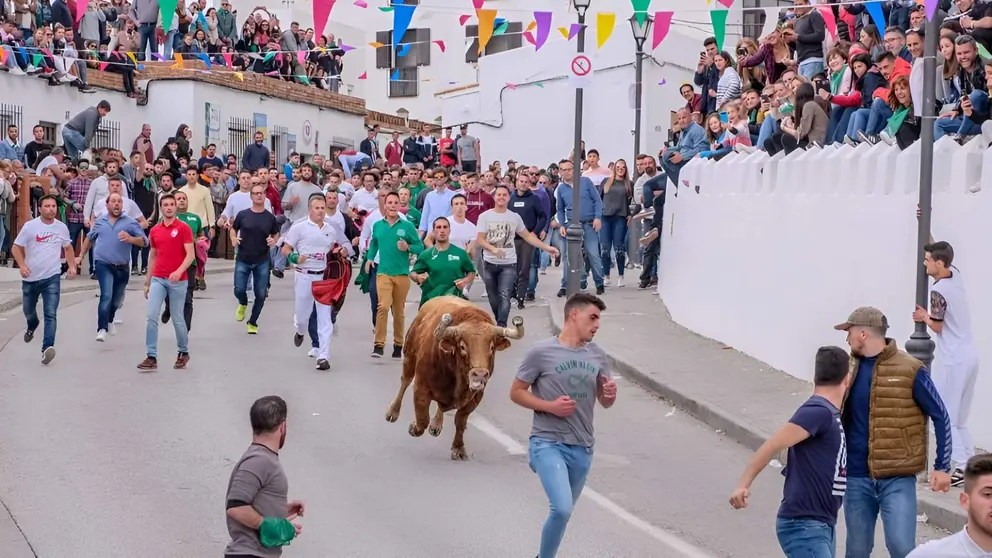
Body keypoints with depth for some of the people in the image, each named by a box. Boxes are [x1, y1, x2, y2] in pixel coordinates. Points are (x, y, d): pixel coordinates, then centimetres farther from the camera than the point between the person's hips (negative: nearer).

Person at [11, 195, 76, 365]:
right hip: (31, 277, 1)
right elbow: (16, 248, -5)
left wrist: (72, 265, 2)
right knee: (28, 310, 21)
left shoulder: (62, 227, -1)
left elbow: (68, 248, 16)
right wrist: (22, 265, -20)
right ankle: (32, 327, 55)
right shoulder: (30, 226, -9)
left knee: (50, 314, -14)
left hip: (52, 277, -1)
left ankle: (47, 348, -20)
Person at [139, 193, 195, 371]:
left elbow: (191, 254, -10)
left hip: (178, 280, -3)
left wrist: (179, 271, -27)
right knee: (151, 316, -8)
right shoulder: (154, 231, 9)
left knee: (177, 318, 6)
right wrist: (147, 282, 17)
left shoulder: (183, 228, -4)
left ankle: (183, 352, 26)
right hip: (158, 279, 4)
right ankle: (151, 357, -5)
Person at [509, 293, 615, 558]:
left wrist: (611, 395, -9)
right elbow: (516, 393, -2)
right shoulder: (541, 352, -9)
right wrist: (549, 406, -16)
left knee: (563, 512, 16)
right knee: (562, 509, -22)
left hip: (582, 448, 5)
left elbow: (604, 402, 14)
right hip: (548, 443, -5)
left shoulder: (598, 356, 4)